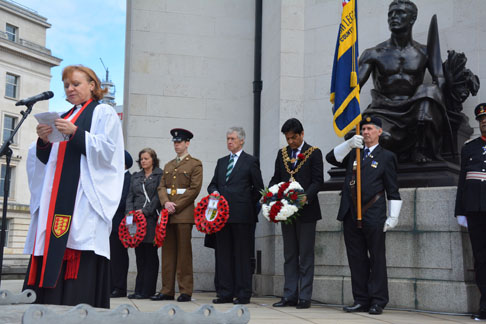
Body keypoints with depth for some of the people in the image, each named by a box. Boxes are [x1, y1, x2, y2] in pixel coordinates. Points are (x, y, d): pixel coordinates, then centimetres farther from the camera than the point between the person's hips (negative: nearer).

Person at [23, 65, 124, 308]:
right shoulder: (64, 118, 26)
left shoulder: (103, 113, 7)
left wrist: (75, 133, -17)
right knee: (52, 252, -3)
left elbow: (107, 149, -7)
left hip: (86, 195, -6)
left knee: (81, 260, -14)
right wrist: (44, 141, -1)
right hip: (57, 196, 6)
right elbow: (47, 159, 20)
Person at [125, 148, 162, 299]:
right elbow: (130, 196, 15)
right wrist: (130, 212, -2)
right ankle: (139, 290, 9)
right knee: (139, 255, 5)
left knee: (150, 255, -4)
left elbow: (158, 196, -6)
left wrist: (145, 211, -13)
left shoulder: (160, 175, 3)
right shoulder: (135, 177, 20)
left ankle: (147, 291, 0)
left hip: (151, 218, -5)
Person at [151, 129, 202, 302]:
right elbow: (161, 187, 13)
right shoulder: (168, 166, 21)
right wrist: (166, 202, -7)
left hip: (184, 213, -6)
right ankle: (167, 290, 11)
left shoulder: (195, 164, 2)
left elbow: (194, 189, -8)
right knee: (168, 251, 6)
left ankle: (185, 291, 1)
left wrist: (176, 206, -12)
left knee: (184, 252, -4)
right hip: (168, 214, 6)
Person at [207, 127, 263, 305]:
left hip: (242, 216, -5)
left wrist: (248, 207, 1)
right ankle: (225, 293, 12)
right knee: (223, 254, 6)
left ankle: (243, 294, 4)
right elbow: (212, 184, 20)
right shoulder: (221, 162, 19)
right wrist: (214, 192, -1)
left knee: (242, 255, -2)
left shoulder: (251, 161, 2)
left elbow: (258, 188, 3)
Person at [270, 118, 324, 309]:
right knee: (289, 255, 9)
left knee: (306, 255, -1)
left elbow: (318, 180, -7)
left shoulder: (314, 153, -2)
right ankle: (290, 296, 14)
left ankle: (305, 297, 3)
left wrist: (306, 197, -22)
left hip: (306, 211, -5)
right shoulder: (282, 153, 13)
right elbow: (276, 178, 14)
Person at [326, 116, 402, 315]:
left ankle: (377, 301, 6)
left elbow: (393, 191, 3)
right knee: (356, 259, 7)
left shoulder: (386, 157, 6)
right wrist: (349, 143, -10)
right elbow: (331, 158, 3)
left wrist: (393, 217, -4)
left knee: (377, 259, 1)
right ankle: (361, 300, 13)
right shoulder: (352, 153, 19)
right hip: (351, 216, 4)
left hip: (373, 216, -4)